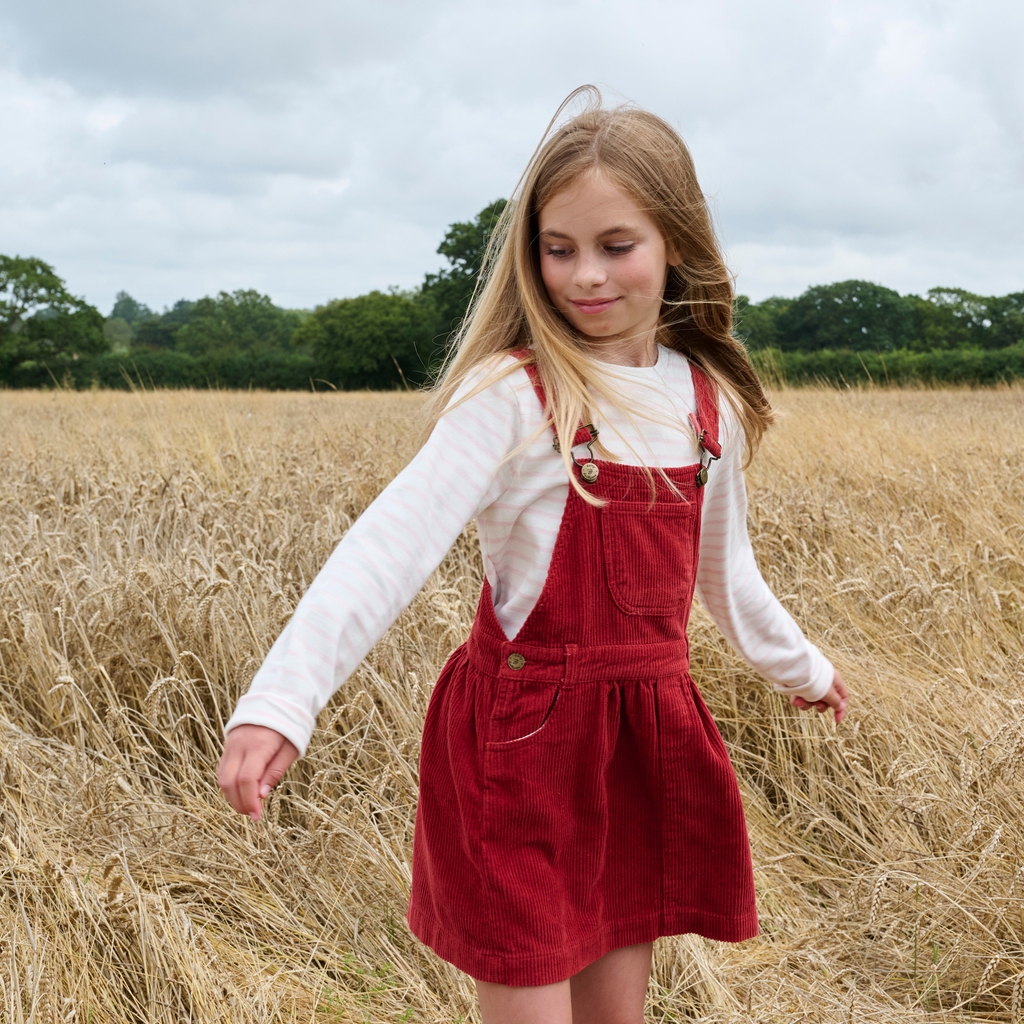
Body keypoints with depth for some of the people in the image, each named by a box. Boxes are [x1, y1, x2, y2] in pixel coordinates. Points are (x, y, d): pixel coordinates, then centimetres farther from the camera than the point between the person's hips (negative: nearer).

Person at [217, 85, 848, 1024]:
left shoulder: (710, 404, 4)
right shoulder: (513, 395, -14)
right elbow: (393, 543, -24)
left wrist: (799, 666, 35)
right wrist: (279, 702, -36)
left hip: (651, 727, 5)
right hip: (525, 733, -5)